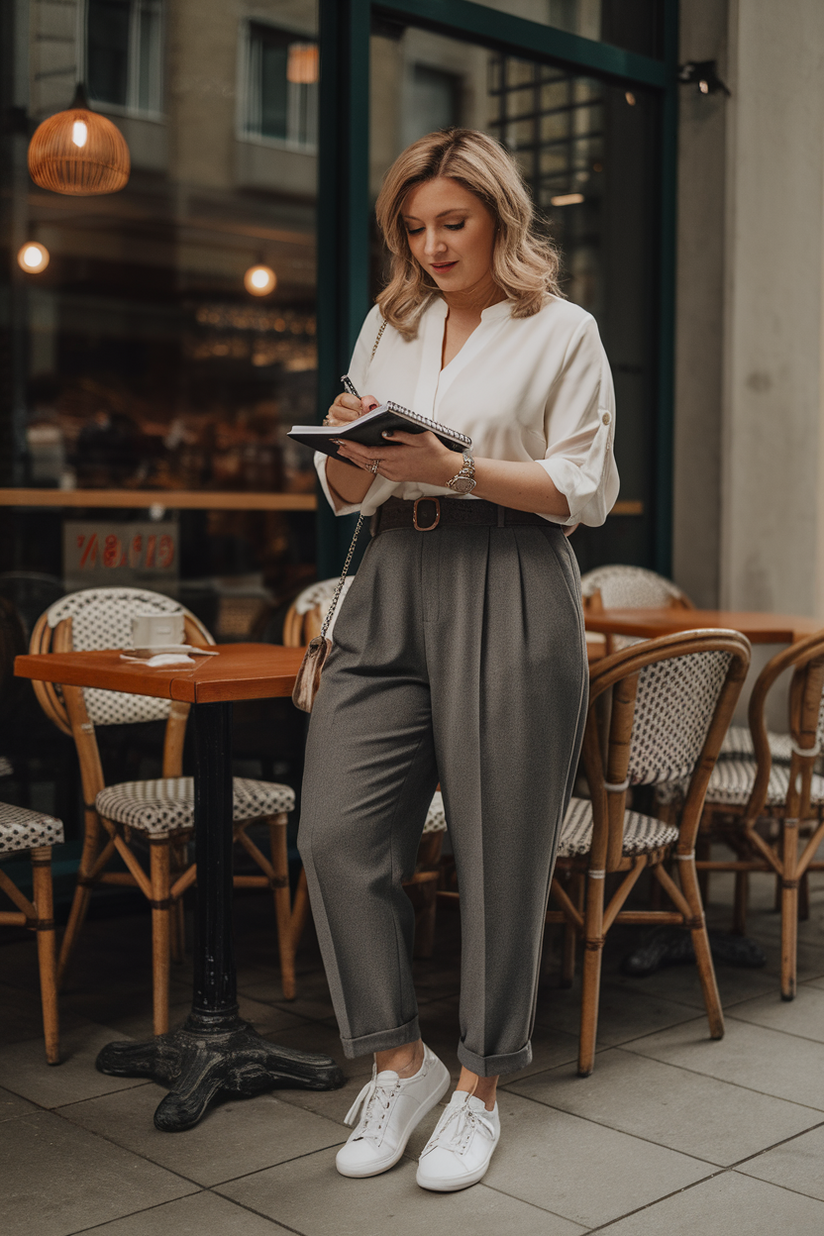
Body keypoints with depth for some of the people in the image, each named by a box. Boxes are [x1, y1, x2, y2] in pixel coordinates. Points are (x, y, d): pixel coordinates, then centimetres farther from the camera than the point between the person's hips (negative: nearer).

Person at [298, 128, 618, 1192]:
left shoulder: (562, 332, 5)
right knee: (336, 830, -6)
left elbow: (584, 491, -3)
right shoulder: (387, 325, 18)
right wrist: (350, 448, -5)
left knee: (500, 847, 0)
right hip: (393, 588, 4)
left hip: (510, 595, -4)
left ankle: (478, 1088, 16)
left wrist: (458, 468, -15)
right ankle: (399, 1061, 12)